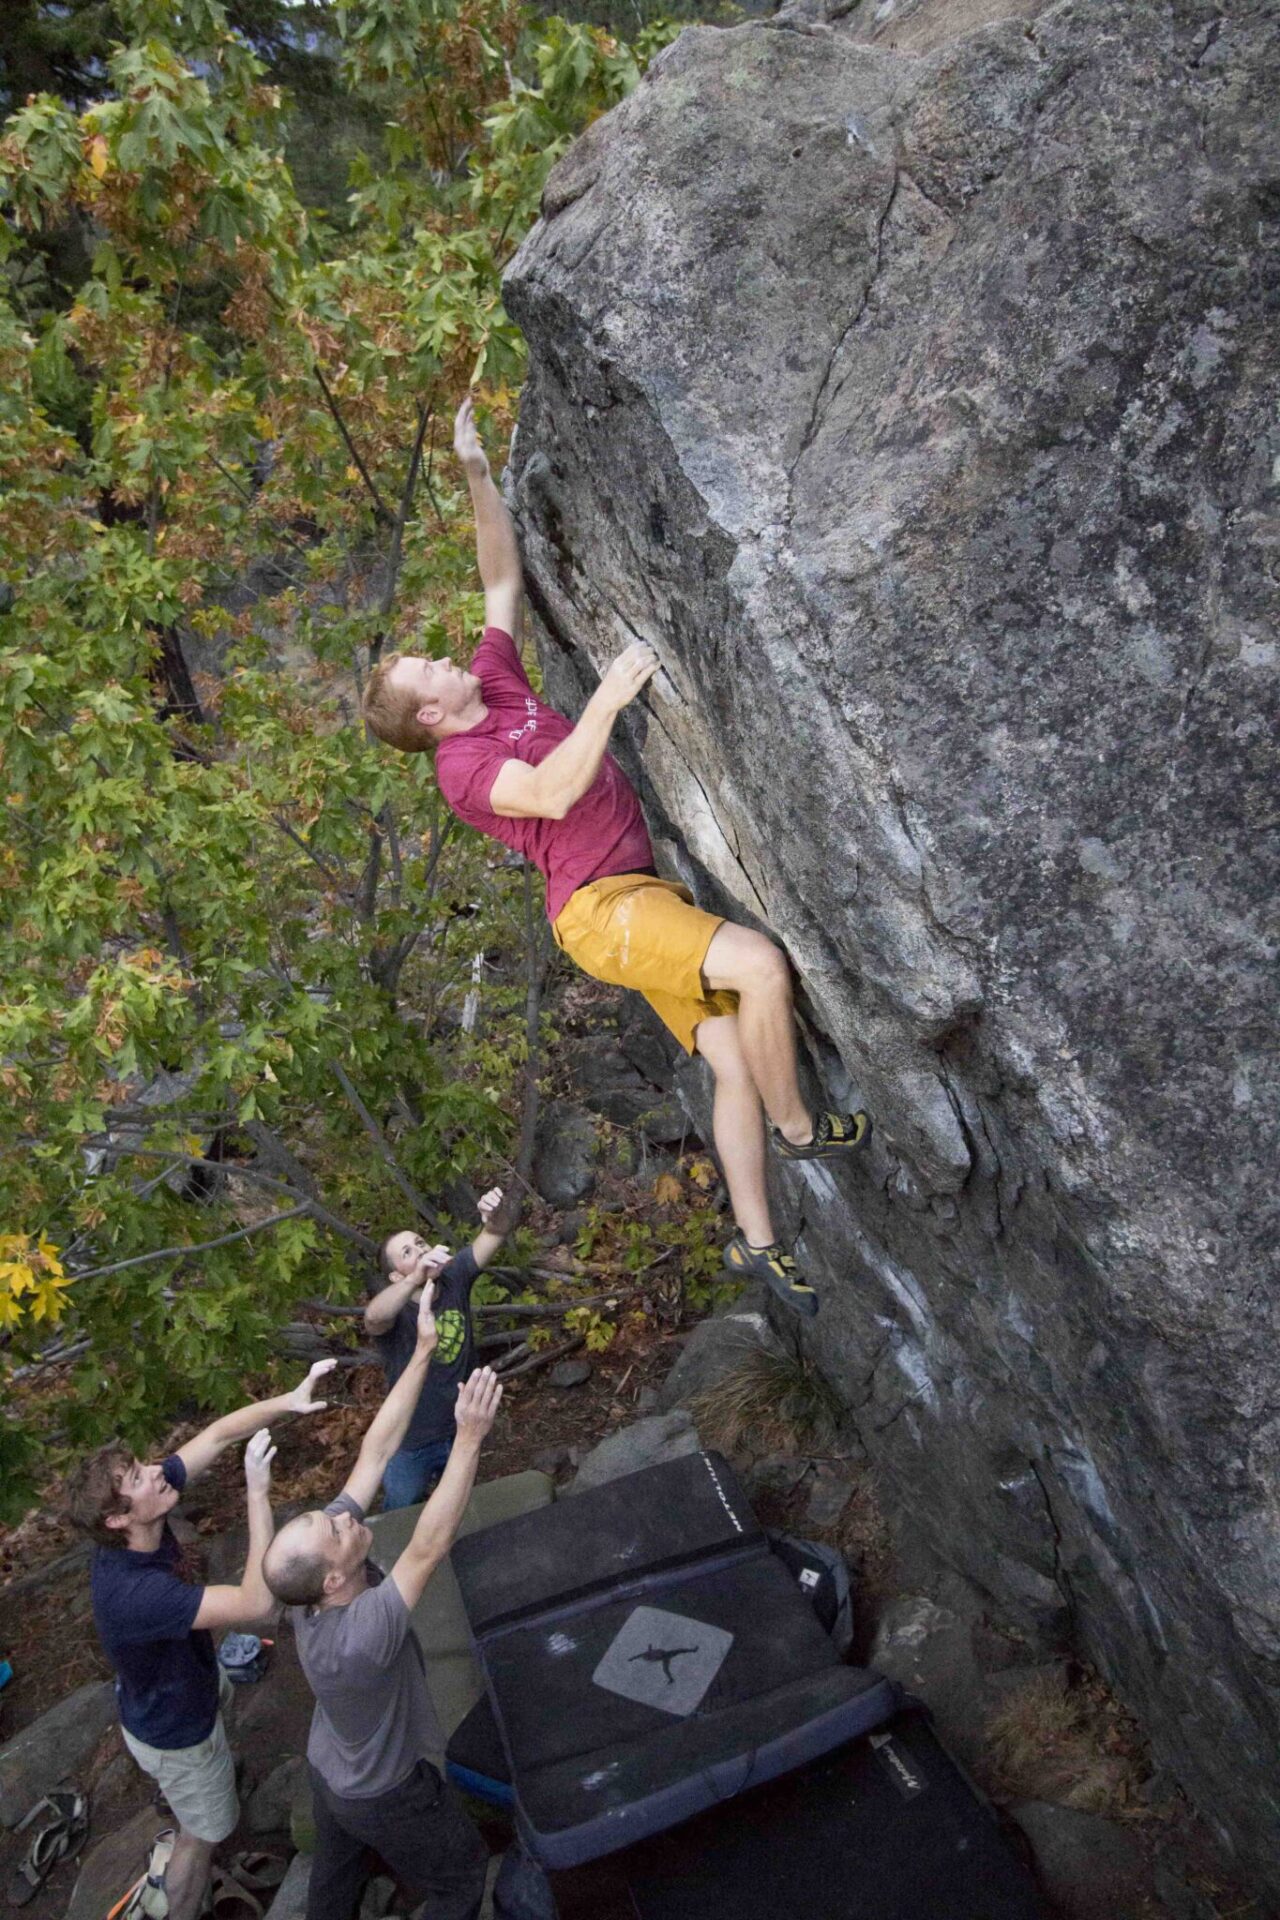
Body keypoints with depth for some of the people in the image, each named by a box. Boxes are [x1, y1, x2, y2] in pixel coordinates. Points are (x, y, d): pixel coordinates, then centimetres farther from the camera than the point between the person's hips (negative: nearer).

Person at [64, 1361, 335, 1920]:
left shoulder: (144, 1517, -25)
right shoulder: (133, 1593, -47)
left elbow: (217, 1435, -21)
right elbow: (257, 1603, -50)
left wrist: (287, 1402, -34)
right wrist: (257, 1492, -49)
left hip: (184, 1673, 8)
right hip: (175, 1731, -8)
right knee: (203, 1834, 17)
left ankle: (170, 1788, 69)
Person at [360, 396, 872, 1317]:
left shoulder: (496, 682, 16)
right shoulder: (460, 765, -7)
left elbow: (504, 580, 21)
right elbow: (553, 794, -26)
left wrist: (477, 468, 14)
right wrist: (606, 700, -32)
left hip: (650, 893, 8)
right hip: (602, 905, -8)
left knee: (733, 1064, 1)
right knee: (761, 963, -28)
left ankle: (757, 1240, 9)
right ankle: (801, 1127, -6)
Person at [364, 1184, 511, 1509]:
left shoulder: (454, 1279, -14)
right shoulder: (394, 1309, -26)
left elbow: (494, 1236, -26)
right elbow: (374, 1317, -51)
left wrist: (494, 1215, -50)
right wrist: (416, 1278, -67)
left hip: (461, 1431, 4)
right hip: (411, 1445, -3)